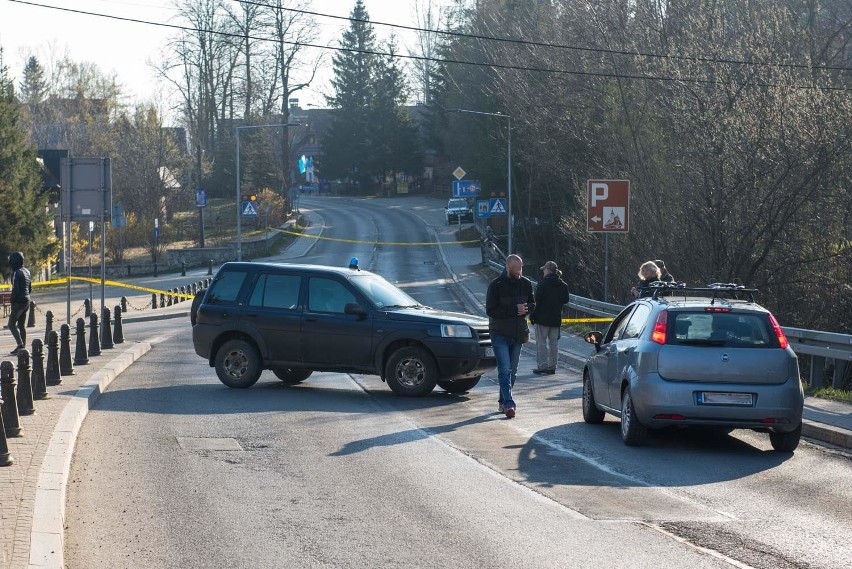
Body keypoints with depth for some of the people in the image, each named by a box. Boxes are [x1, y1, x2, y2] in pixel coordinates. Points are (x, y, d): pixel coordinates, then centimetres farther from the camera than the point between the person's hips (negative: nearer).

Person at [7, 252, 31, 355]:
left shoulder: (17, 273, -16)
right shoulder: (26, 272, 11)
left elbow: (16, 289, -21)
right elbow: (30, 288, 18)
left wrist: (11, 299, -8)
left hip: (19, 301, -9)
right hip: (27, 300, 9)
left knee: (12, 324, -4)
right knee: (22, 325, 12)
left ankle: (20, 344, -18)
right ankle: (22, 347, 13)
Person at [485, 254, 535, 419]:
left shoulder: (526, 284, 3)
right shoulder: (496, 285, -11)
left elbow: (532, 304, 13)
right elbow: (490, 310, -15)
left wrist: (525, 309, -12)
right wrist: (514, 310, -21)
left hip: (518, 334, 5)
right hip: (500, 335, -5)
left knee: (512, 370, 11)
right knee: (505, 370, -13)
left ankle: (503, 402, 23)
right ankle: (508, 404, -18)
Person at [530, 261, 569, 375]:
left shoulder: (543, 283, -11)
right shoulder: (563, 285, 6)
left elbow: (537, 300, -13)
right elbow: (565, 300, 10)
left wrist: (532, 315, -8)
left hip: (543, 318, -6)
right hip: (556, 318, 6)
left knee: (541, 342, 0)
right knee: (554, 342, 10)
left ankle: (542, 365, -5)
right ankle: (552, 366, 11)